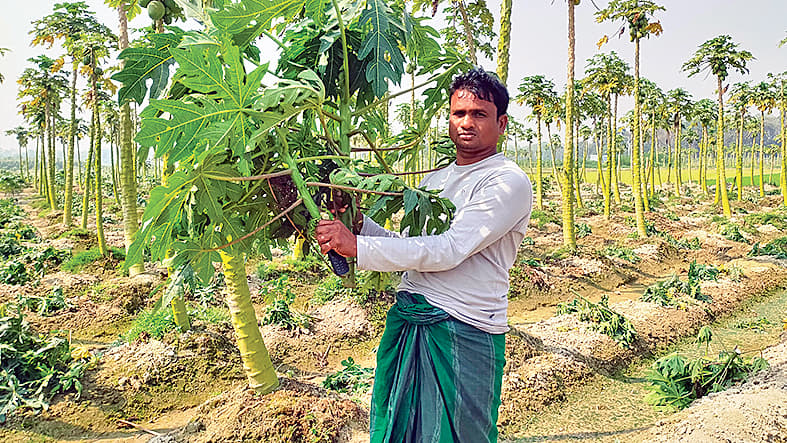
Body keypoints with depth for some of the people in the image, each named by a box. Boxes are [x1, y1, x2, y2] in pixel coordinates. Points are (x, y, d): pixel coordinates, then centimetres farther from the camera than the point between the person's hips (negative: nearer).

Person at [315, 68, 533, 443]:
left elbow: (449, 250, -21)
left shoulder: (509, 182, -10)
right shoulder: (433, 180, 16)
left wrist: (358, 246, -23)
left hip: (463, 333, -7)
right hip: (406, 321, 7)